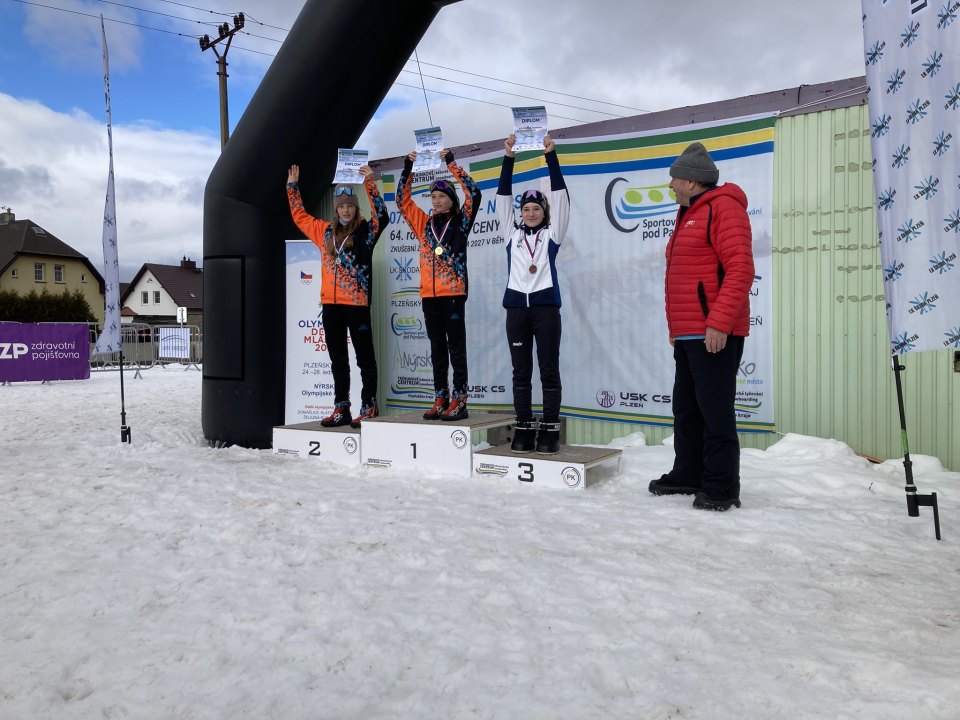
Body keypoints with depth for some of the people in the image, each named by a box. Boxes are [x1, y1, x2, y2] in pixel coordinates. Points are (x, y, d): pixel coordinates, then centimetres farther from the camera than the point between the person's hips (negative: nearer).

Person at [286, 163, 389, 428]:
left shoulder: (365, 230, 0)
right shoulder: (325, 231, 13)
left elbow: (381, 216, -19)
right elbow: (299, 215, 27)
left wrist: (370, 183, -22)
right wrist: (292, 186, 27)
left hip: (356, 302, -6)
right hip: (330, 303, 6)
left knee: (364, 357, -1)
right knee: (337, 358, 10)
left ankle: (369, 407, 4)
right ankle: (341, 408, 17)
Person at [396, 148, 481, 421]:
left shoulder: (460, 222, 4)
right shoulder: (424, 224, 15)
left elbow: (473, 193, -7)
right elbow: (403, 199, 17)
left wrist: (451, 162, -6)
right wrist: (407, 168, 8)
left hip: (453, 293, -5)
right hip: (429, 295, 5)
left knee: (456, 347, -4)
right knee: (437, 348, 8)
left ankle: (459, 401, -2)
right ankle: (440, 400, 14)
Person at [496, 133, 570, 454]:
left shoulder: (552, 234, 7)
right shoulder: (513, 233, 13)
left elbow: (560, 194, 3)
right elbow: (503, 196, 11)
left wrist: (550, 156, 0)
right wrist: (508, 158, 6)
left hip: (546, 305, -2)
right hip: (517, 306, 3)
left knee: (549, 370, 0)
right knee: (520, 371, 5)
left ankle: (550, 431, 4)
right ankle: (523, 430, 10)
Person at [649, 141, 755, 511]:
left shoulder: (723, 207, -7)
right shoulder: (689, 215, 23)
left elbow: (740, 269, -18)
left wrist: (719, 323, -23)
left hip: (713, 334, -10)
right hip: (687, 333, 10)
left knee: (715, 409, -6)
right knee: (686, 408, 13)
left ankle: (722, 487, 2)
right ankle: (689, 474, 24)